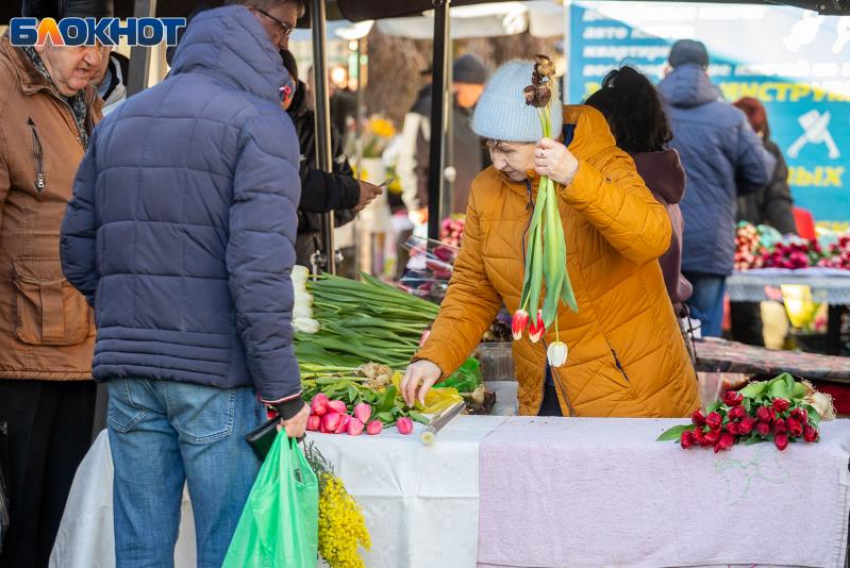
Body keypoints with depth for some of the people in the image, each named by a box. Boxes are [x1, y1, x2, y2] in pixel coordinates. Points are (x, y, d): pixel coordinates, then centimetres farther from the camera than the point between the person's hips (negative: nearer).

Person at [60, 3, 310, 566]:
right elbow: (259, 270, -17)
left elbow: (78, 252, 15)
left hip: (128, 372, 6)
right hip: (216, 375, -6)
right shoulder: (260, 123, -8)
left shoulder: (119, 120, 14)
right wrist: (284, 393, -14)